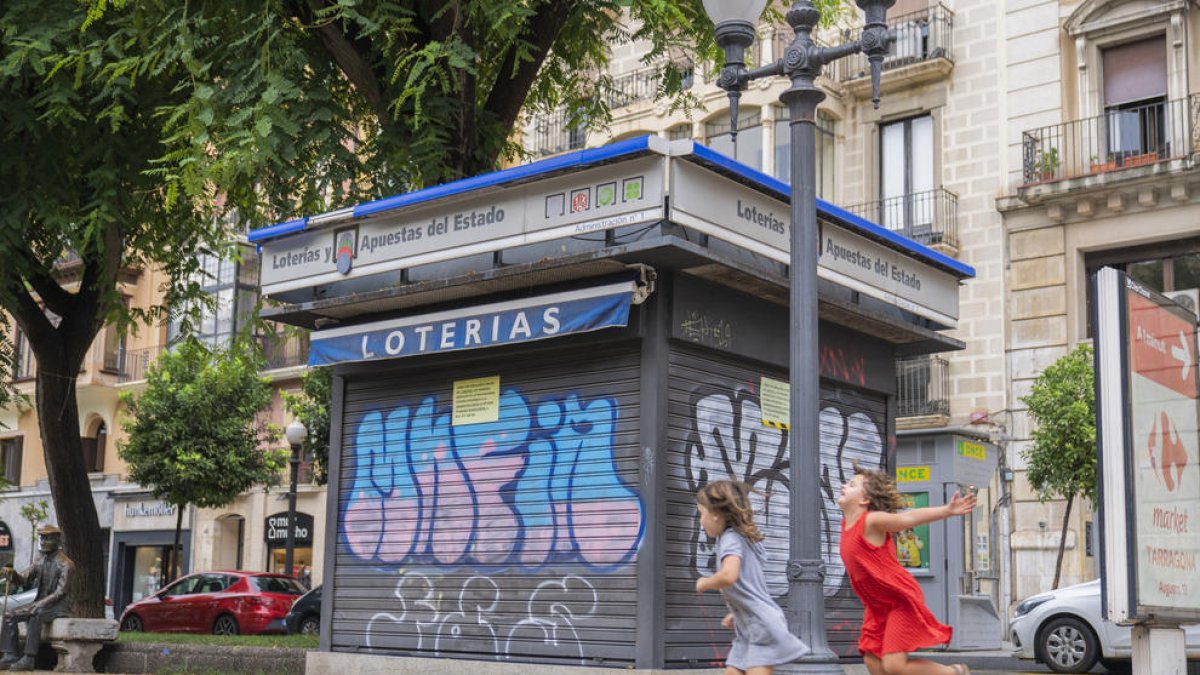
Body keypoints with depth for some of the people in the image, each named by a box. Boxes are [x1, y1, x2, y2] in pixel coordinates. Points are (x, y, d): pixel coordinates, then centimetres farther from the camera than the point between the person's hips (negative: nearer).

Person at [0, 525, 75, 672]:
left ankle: (28, 659, -35)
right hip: (41, 603, 8)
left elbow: (60, 592, -19)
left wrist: (40, 604, -28)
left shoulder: (65, 564, -12)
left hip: (59, 606, -8)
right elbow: (23, 579, 4)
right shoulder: (41, 562, 12)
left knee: (35, 616, -36)